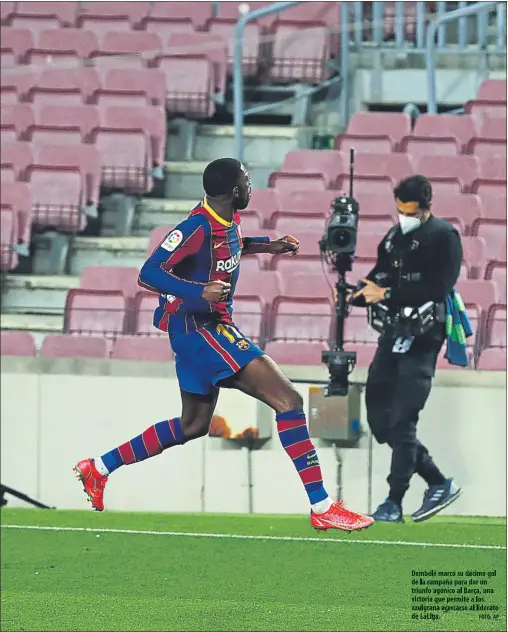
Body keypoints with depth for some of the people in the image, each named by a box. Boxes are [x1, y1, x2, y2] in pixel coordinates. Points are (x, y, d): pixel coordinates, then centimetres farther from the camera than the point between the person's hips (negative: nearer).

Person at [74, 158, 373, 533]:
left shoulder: (229, 220, 7)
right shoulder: (198, 227, -21)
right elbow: (149, 274, -23)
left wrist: (268, 245, 20)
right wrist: (197, 292, -36)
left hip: (211, 326, 11)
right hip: (196, 327, -11)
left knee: (194, 425, 22)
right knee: (288, 400, -17)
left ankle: (99, 468, 29)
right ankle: (322, 508, -18)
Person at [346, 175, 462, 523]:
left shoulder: (444, 237, -7)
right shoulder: (395, 236, 15)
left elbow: (438, 288, -18)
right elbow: (379, 280, 16)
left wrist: (388, 295, -19)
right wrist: (354, 295, -5)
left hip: (422, 340, -8)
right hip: (393, 335, 8)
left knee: (401, 421, -11)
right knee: (379, 417, 6)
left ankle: (394, 504, -6)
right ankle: (439, 482, 17)